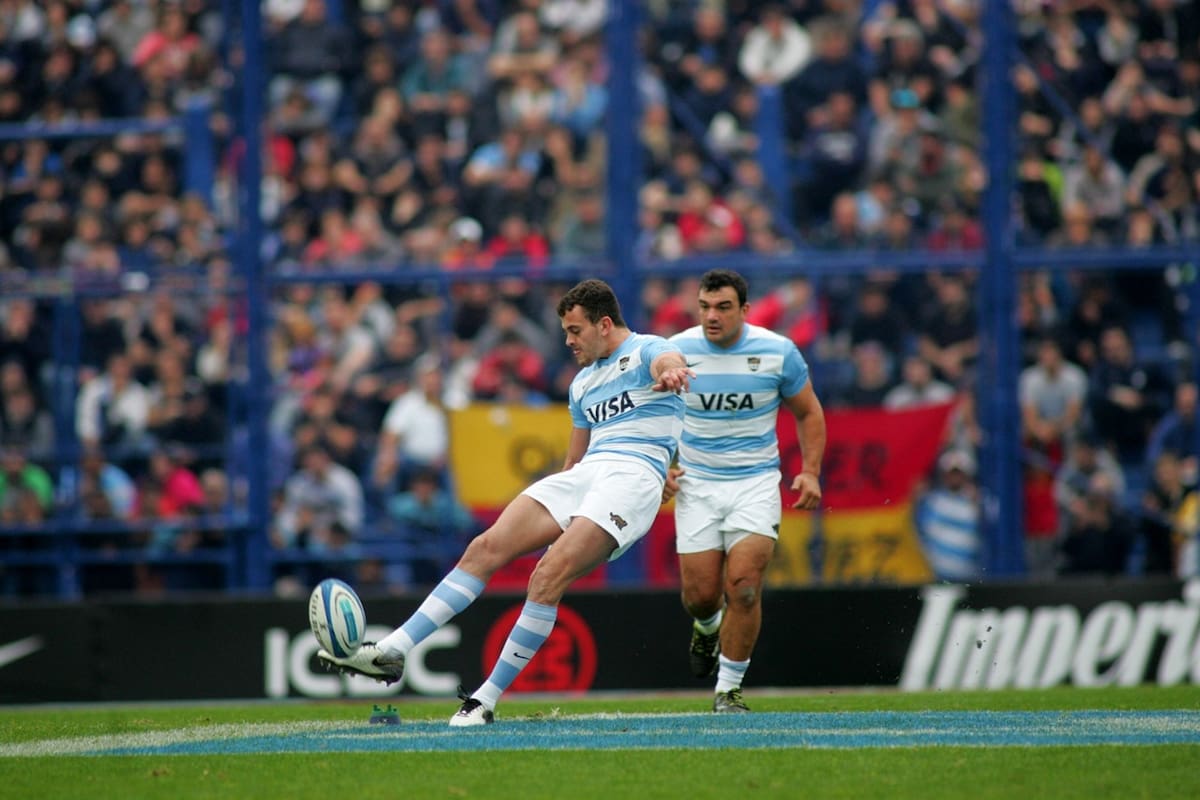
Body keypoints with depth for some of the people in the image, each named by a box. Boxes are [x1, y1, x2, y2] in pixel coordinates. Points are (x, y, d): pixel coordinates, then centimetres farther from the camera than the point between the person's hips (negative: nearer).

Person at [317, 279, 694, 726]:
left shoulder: (646, 351, 0)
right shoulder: (584, 382, 26)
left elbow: (667, 361, -26)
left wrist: (670, 371, -52)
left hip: (633, 476, -8)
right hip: (584, 473, 8)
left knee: (549, 575, -24)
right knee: (487, 547, -8)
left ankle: (488, 699, -19)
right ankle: (392, 652, -13)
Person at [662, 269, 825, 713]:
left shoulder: (777, 352, -7)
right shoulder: (677, 351, -5)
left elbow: (808, 412, 8)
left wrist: (810, 472, -3)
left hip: (756, 481, -1)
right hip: (697, 481, 1)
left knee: (744, 586, -16)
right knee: (699, 594, -2)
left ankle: (729, 689, -3)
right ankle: (708, 627, 37)